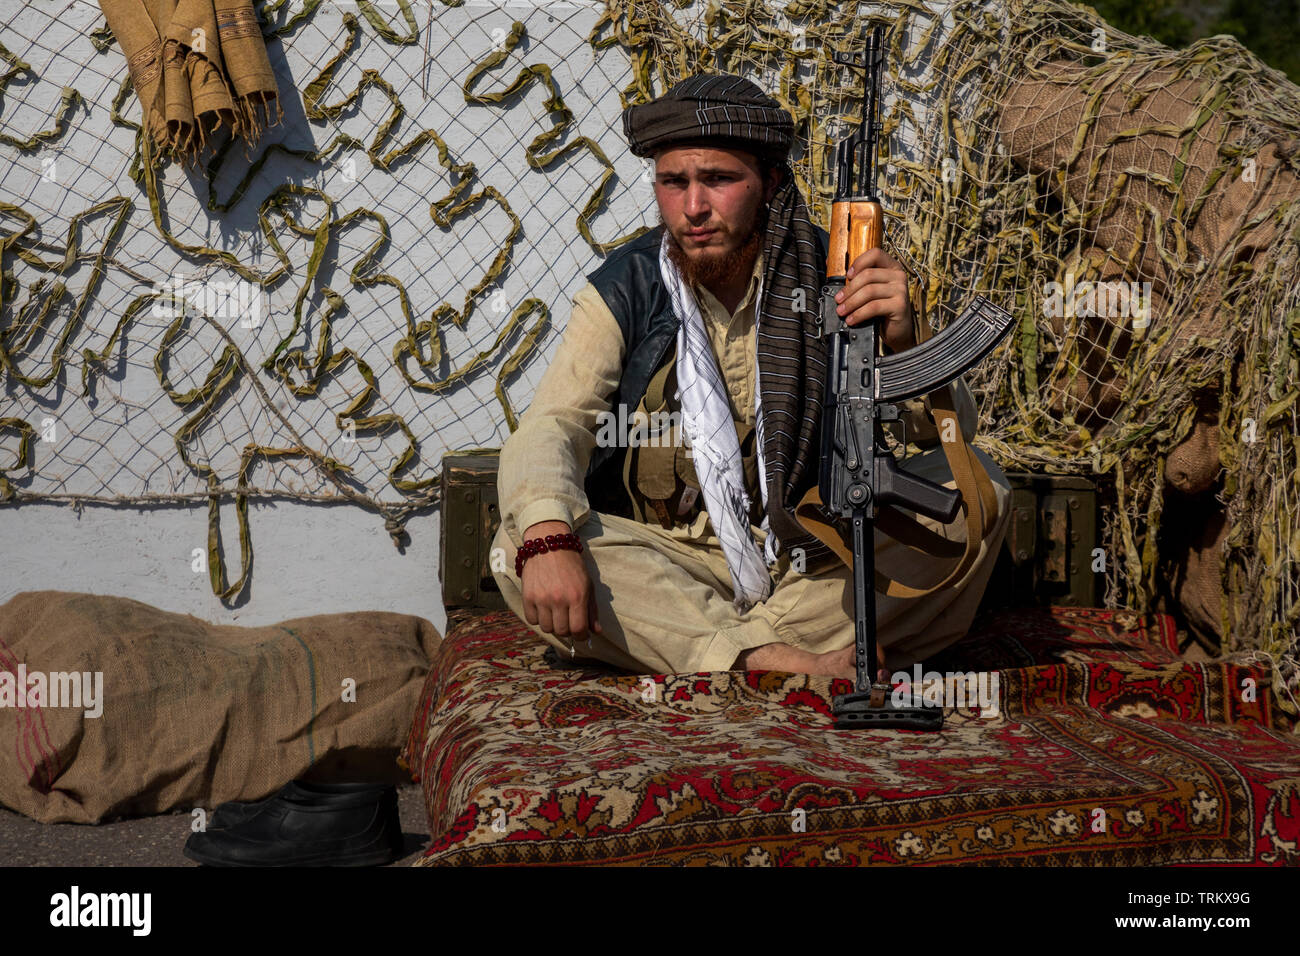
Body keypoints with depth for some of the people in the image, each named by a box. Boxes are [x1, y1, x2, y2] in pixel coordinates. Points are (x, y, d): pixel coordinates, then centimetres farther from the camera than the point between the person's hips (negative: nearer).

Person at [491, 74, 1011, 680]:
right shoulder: (625, 289, -3)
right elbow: (549, 427, -13)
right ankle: (802, 665, -34)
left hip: (819, 562, 1)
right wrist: (547, 538, -35)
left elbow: (955, 428, -6)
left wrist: (903, 344, -29)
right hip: (666, 565, 0)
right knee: (518, 548, -27)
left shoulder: (828, 277, -4)